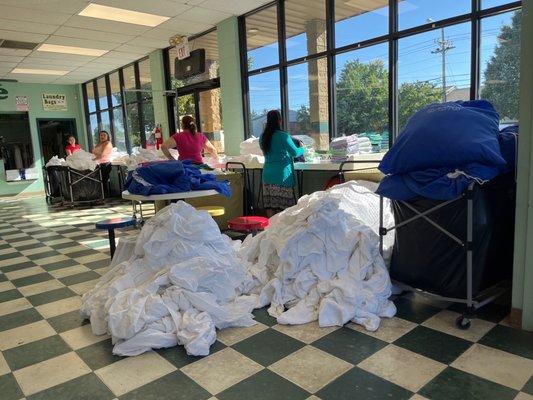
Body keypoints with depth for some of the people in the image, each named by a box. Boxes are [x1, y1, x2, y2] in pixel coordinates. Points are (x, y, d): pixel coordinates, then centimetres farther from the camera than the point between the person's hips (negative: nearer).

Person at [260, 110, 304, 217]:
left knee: (270, 206, 7)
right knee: (283, 207, -1)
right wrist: (303, 149, 12)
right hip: (282, 175, -6)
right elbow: (295, 152, -8)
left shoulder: (263, 137, 11)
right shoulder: (283, 136, -9)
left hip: (267, 176, 6)